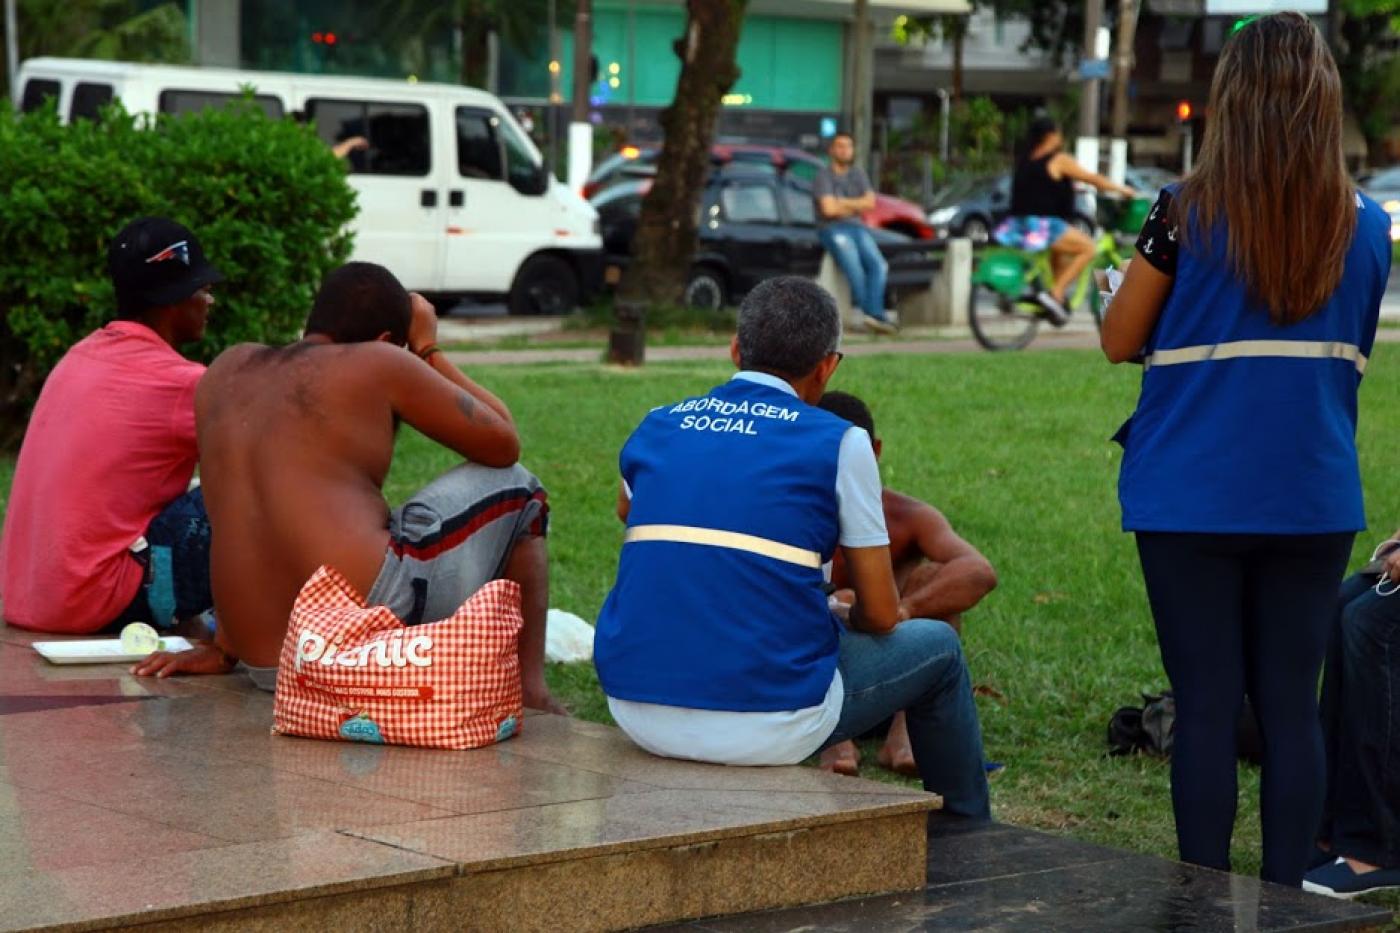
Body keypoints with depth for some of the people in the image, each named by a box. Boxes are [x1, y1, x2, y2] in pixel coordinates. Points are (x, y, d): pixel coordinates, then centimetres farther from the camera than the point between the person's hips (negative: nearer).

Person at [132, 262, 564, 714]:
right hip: (379, 612, -6)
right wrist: (428, 350, 21)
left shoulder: (228, 370, 19)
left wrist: (223, 647, 25)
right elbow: (503, 443, 10)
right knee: (513, 484, 20)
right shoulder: (377, 364, 2)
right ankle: (529, 690, 8)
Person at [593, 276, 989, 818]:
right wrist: (845, 617, 26)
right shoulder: (839, 443, -1)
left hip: (636, 712, 5)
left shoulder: (658, 427, 10)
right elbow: (882, 615, 3)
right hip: (767, 724, -5)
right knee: (936, 645, 21)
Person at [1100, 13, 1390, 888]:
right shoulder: (1366, 225, 3)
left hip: (1193, 499, -3)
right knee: (1292, 705, 9)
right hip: (1312, 499, 3)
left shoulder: (1186, 214, -8)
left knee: (1207, 706, 3)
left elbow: (1119, 341, 1)